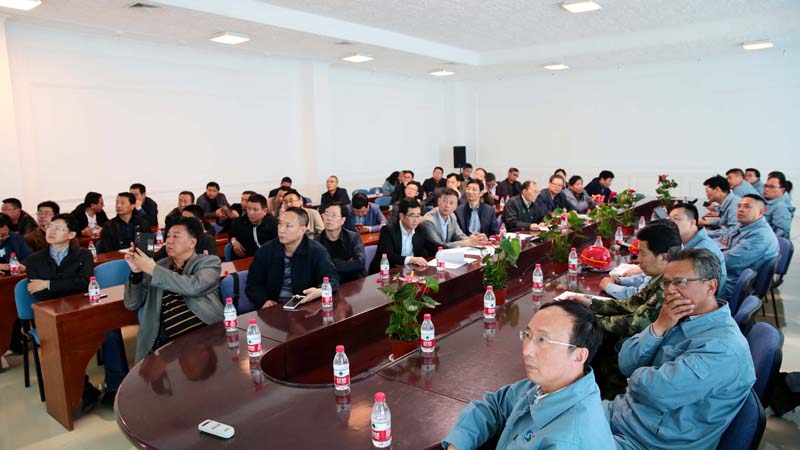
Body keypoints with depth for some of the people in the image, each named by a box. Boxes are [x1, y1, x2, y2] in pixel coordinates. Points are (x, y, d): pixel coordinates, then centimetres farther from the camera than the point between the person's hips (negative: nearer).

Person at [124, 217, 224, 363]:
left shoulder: (209, 262, 8)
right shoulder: (159, 266, 20)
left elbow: (194, 287, -13)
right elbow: (133, 304, 17)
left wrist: (153, 269, -10)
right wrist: (136, 272, 1)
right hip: (169, 343, 3)